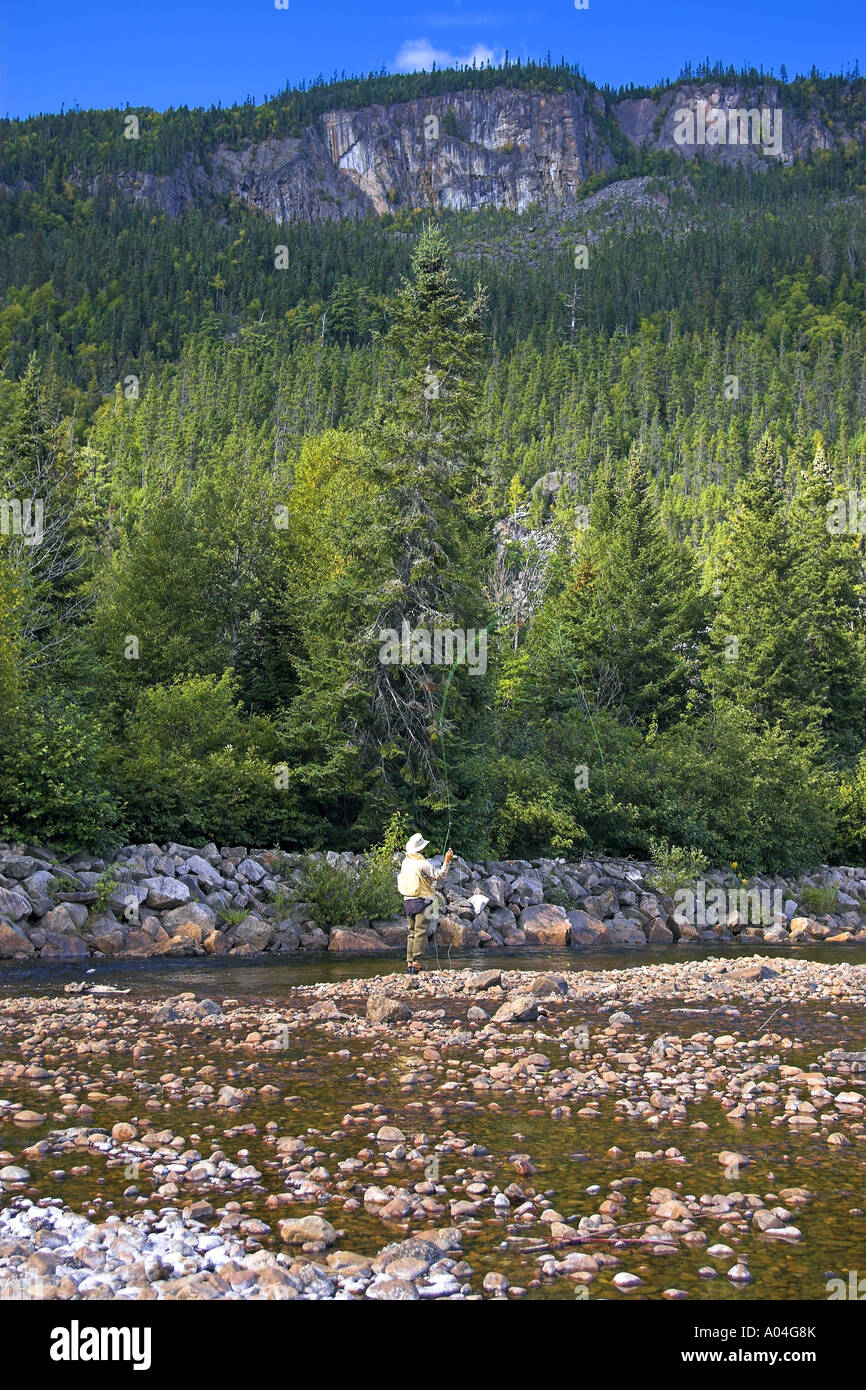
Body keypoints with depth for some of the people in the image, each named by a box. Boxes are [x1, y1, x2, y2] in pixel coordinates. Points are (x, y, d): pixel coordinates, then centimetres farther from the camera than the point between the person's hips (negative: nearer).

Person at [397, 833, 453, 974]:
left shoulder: (405, 862, 8)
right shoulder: (423, 863, -13)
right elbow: (439, 876, -10)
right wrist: (447, 862, -7)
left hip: (407, 900, 7)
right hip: (422, 900, -7)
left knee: (412, 932, 13)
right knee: (421, 932, -6)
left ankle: (409, 963, 11)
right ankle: (416, 964, -11)